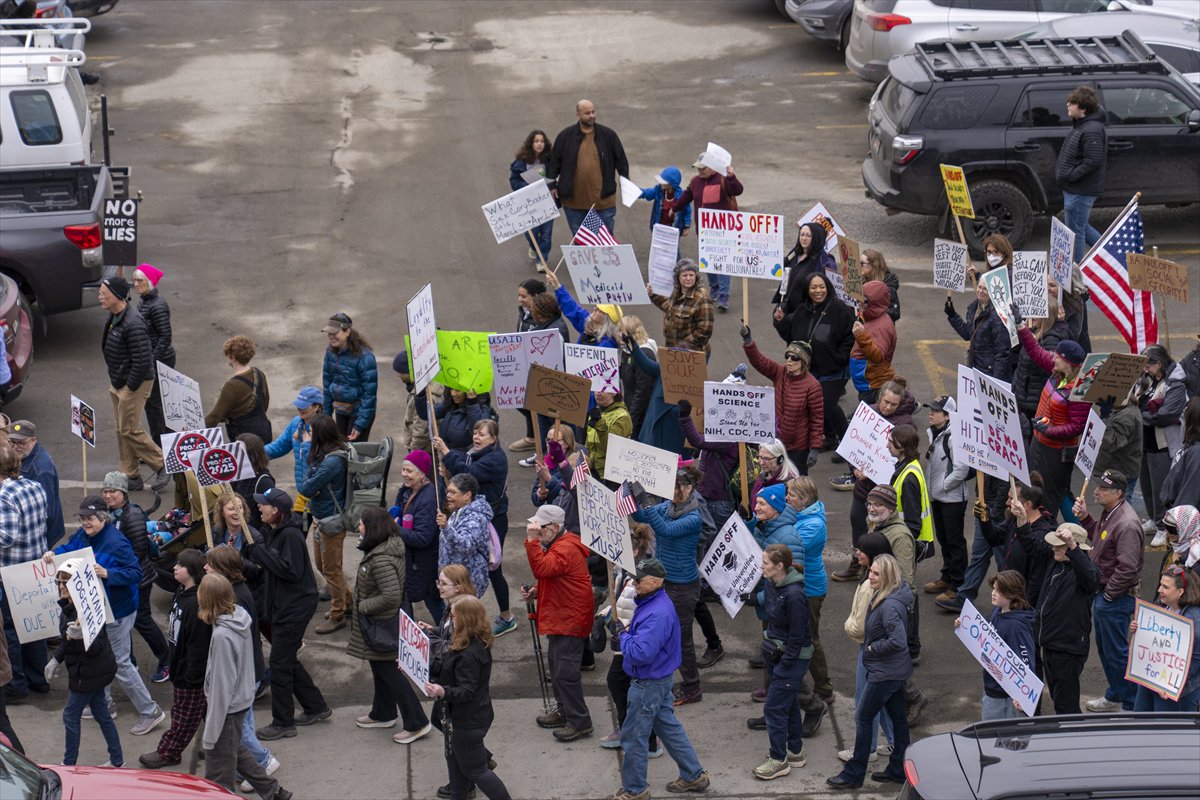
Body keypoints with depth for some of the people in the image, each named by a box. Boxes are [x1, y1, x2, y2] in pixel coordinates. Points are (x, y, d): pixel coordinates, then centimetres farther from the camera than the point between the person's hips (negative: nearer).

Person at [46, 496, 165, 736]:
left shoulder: (116, 542, -26)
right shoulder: (84, 535, -1)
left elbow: (135, 573, -27)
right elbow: (70, 548, 17)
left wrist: (107, 573, -38)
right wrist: (53, 554, -3)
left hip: (117, 611, -9)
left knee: (120, 663, -3)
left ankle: (150, 712, 8)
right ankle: (103, 704, 39)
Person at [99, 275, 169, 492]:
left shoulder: (133, 324, -26)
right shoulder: (113, 317, 6)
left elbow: (143, 360, -27)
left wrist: (130, 387, -19)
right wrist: (115, 383, 16)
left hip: (135, 384, -10)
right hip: (118, 384, 10)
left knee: (130, 430, -6)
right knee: (121, 430, 13)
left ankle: (163, 466, 9)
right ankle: (131, 477, 21)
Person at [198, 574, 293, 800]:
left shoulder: (222, 635, -29)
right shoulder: (240, 616, -6)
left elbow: (221, 685, -25)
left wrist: (210, 732, -18)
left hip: (227, 707, -9)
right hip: (242, 699, 9)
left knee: (218, 776, 5)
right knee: (235, 750, 30)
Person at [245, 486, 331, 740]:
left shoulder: (290, 535, -21)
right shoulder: (275, 532, 8)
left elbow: (291, 571, -28)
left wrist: (258, 550, -25)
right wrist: (252, 549, -2)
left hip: (295, 607, -10)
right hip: (282, 606, 10)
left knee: (280, 663, -4)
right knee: (287, 660, 18)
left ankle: (283, 723, 5)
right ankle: (316, 707, 30)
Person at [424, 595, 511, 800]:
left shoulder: (469, 654, -30)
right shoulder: (477, 644, 2)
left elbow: (466, 691, -31)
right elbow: (447, 671, 15)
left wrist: (443, 692, -48)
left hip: (468, 721, -11)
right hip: (460, 717, 11)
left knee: (475, 769, 3)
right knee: (456, 763, 23)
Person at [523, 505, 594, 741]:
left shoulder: (566, 549, -22)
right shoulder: (556, 545, 14)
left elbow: (542, 569, -36)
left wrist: (532, 541, -34)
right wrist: (536, 591, 8)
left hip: (570, 621, -11)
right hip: (560, 617, 11)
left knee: (565, 672, -9)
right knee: (557, 666, 21)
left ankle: (580, 722, -3)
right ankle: (565, 711, 34)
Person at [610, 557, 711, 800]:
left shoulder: (657, 614, -30)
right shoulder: (650, 602, 3)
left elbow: (640, 654, -34)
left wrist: (622, 634, -21)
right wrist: (624, 631, 0)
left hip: (648, 684, -10)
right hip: (660, 679, 10)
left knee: (634, 736, 3)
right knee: (668, 727, 21)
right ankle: (694, 775, 31)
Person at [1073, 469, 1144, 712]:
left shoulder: (1126, 524, -28)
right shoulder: (1109, 513, 3)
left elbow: (1127, 569, -28)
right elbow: (1097, 535, 23)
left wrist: (1108, 594, -18)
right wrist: (1084, 517, 6)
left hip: (1116, 599, -10)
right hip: (1102, 592, 10)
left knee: (1117, 651, -1)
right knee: (1104, 647, 23)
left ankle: (1131, 706, 10)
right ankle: (1114, 696, 39)